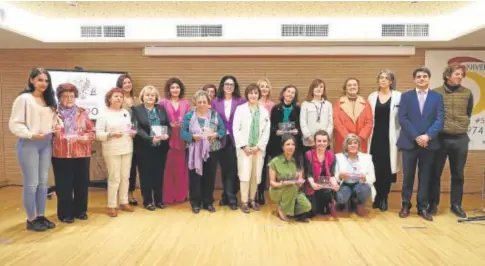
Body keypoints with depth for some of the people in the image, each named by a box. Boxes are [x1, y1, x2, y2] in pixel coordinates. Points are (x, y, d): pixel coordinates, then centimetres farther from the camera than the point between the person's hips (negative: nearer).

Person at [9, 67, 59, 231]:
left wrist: (56, 126, 0)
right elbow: (14, 124, -10)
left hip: (46, 144, 6)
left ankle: (41, 216, 23)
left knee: (43, 182, 11)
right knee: (31, 183, 0)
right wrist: (31, 134, -20)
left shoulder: (49, 100, 12)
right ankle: (31, 219, 13)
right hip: (28, 145, -6)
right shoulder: (23, 99, -7)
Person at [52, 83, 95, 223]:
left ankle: (80, 211, 23)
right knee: (64, 185, 4)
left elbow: (91, 131, 8)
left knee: (82, 184, 8)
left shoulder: (83, 113, 9)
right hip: (61, 155, -2)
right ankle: (65, 214, 16)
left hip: (82, 154, 3)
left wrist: (86, 137, -11)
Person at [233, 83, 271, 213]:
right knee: (245, 174, -6)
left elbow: (267, 131, 5)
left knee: (256, 175, 6)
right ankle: (244, 201, 4)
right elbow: (235, 129, -4)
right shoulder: (240, 109, 0)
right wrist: (243, 146, -9)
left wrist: (258, 146, -5)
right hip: (244, 148, -3)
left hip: (259, 148, 3)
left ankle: (252, 199, 19)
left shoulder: (264, 111, 8)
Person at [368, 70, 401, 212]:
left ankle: (384, 198, 14)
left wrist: (400, 138, -8)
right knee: (376, 168, 1)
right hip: (375, 136, 2)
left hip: (390, 137, -2)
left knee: (387, 168, 0)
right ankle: (377, 197, 16)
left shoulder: (398, 96, 1)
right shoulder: (372, 96, 10)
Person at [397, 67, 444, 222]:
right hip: (409, 142, -1)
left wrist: (428, 136, -16)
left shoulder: (437, 97, 8)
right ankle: (406, 205, 18)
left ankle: (422, 207, 17)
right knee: (408, 176, 5)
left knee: (425, 176, 7)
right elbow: (402, 119, -4)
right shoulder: (406, 96, 6)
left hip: (429, 143, 1)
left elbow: (440, 120, -1)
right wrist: (416, 137, -13)